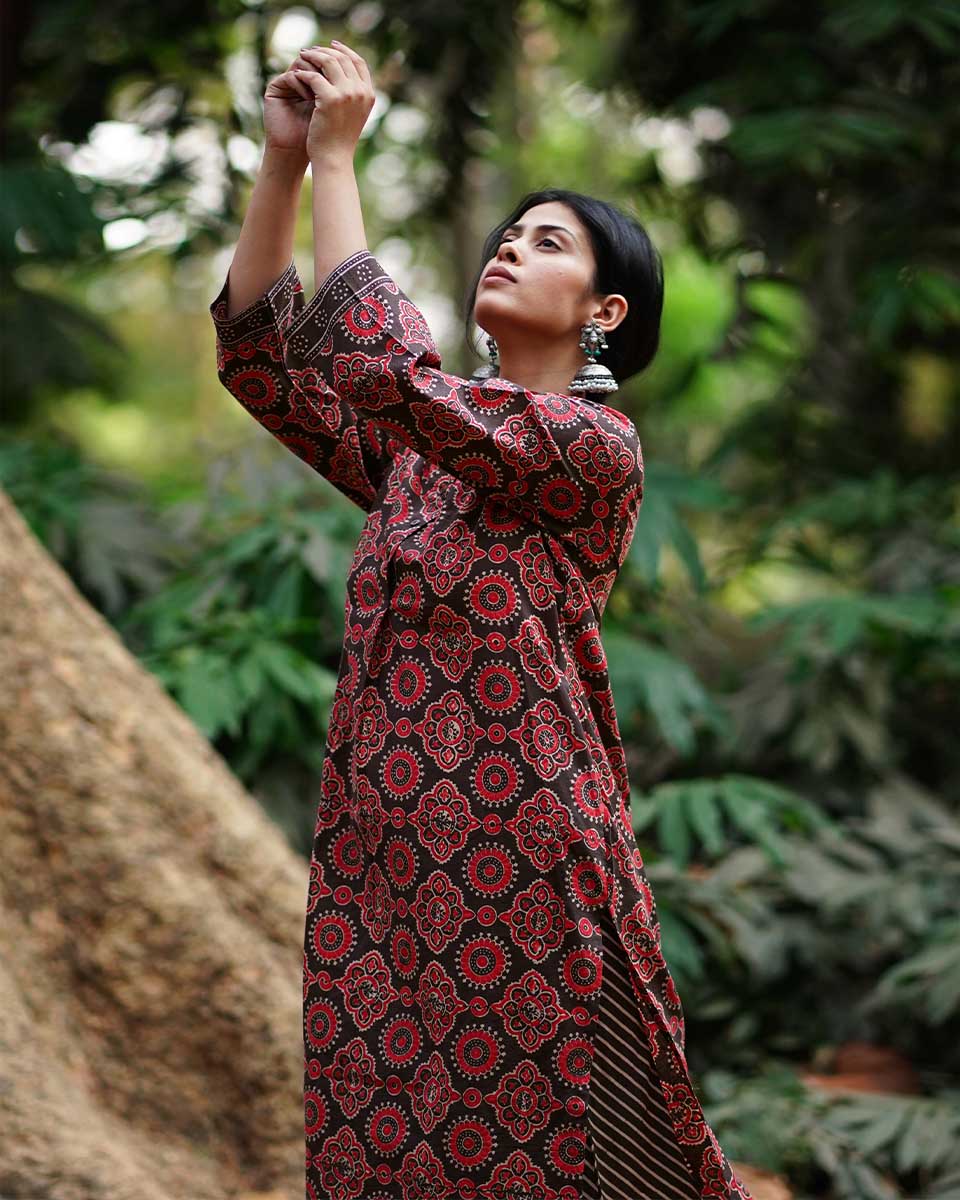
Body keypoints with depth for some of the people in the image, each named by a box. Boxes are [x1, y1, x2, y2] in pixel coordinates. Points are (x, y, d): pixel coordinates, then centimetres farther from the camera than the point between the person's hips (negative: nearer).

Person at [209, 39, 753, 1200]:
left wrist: (337, 158, -12)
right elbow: (259, 355, 9)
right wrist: (282, 159, 0)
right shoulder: (419, 445, 14)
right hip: (382, 860, 6)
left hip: (520, 869, -6)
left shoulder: (597, 445, -7)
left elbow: (378, 363, -18)